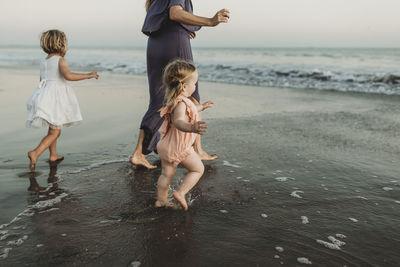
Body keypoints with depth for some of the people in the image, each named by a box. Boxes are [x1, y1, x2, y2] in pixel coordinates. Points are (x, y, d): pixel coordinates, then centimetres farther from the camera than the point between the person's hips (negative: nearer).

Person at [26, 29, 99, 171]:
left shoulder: (43, 61, 13)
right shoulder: (60, 60, -9)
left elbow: (42, 79, 20)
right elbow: (68, 75, -26)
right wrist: (88, 75, -21)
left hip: (43, 95, 8)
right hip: (55, 97, -8)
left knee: (53, 129, 22)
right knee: (54, 132, -4)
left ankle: (53, 155, 31)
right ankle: (35, 153, -18)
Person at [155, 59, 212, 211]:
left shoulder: (176, 100, 7)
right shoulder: (181, 103, -26)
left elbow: (188, 111, 29)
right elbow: (178, 121, -46)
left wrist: (201, 107, 42)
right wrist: (191, 128, -64)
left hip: (166, 145, 9)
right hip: (180, 148, -9)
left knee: (166, 174, 20)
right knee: (198, 169, 9)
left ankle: (161, 200, 31)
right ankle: (180, 193, 6)